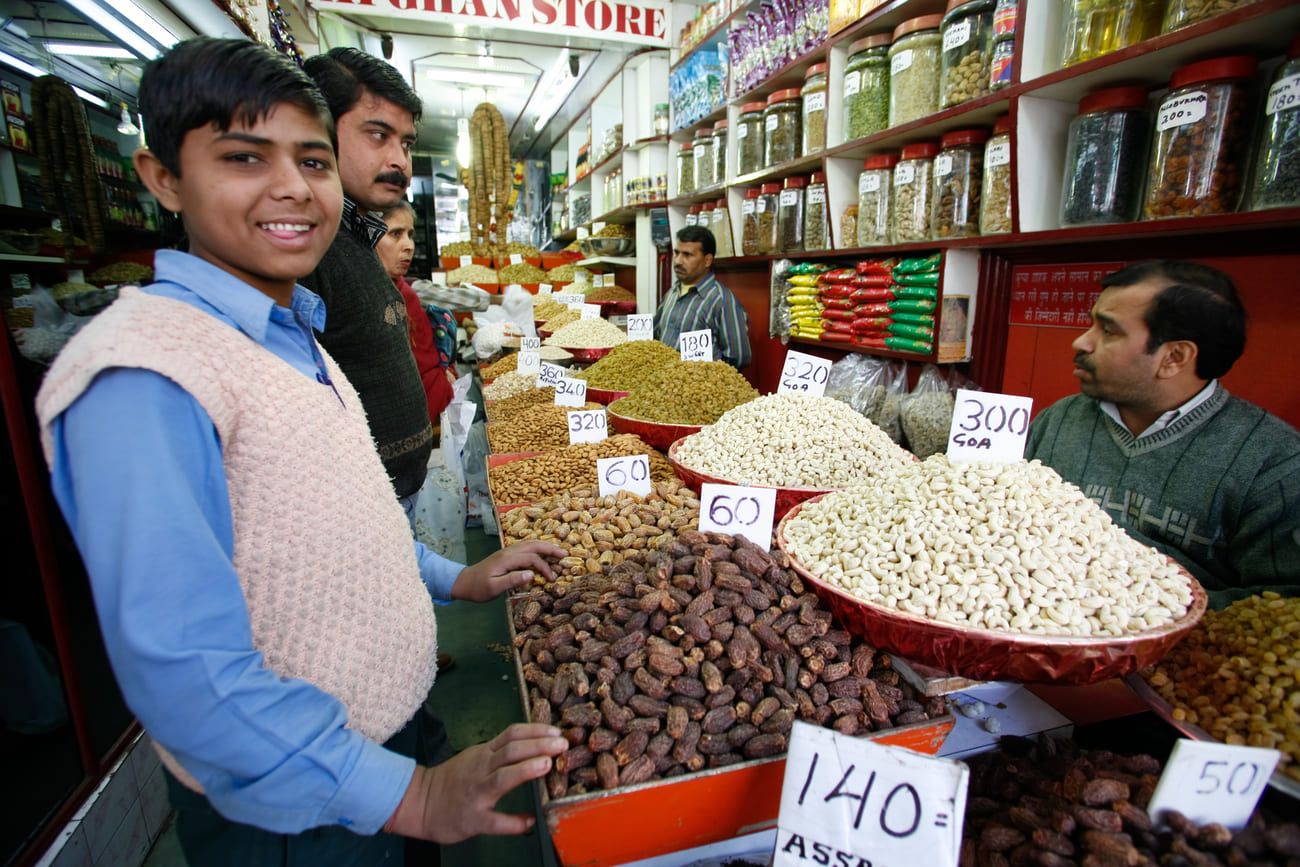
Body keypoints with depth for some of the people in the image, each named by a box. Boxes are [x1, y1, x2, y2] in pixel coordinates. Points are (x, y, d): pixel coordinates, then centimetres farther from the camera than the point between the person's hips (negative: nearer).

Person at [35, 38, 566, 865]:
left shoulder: (289, 336, 3)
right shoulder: (143, 372, -26)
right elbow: (182, 671, -28)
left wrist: (454, 579, 9)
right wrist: (406, 797, -24)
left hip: (383, 728, 8)